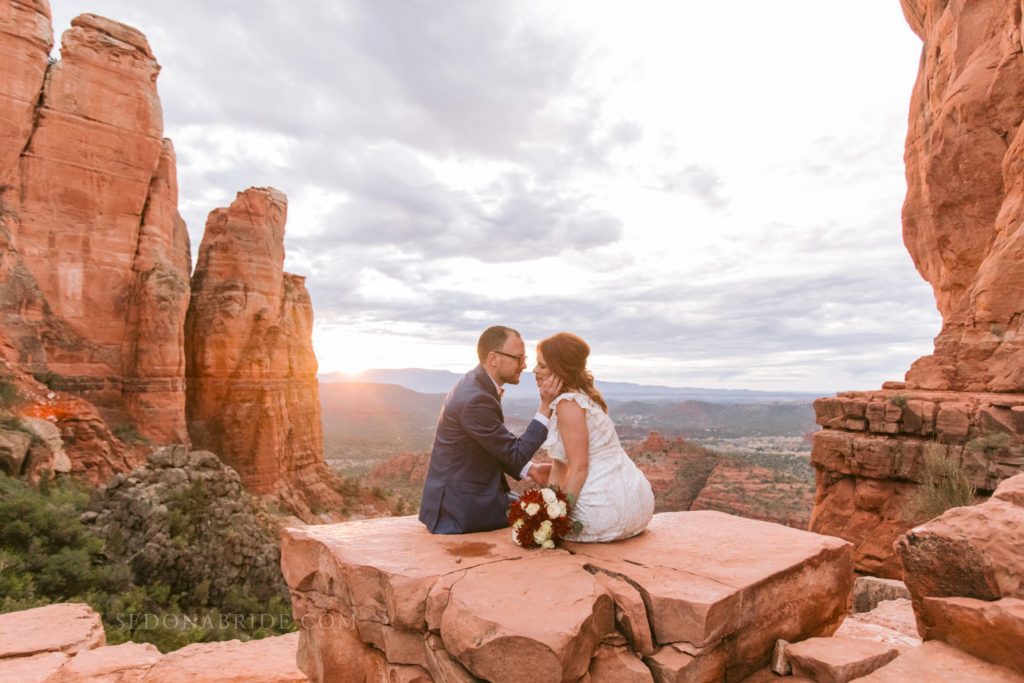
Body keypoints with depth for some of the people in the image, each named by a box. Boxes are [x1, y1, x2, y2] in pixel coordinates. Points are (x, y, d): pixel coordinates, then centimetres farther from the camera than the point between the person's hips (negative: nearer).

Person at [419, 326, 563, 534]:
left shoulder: (477, 384, 3)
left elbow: (499, 449, 10)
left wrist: (530, 469, -2)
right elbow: (516, 453, -19)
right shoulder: (476, 399, -27)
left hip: (463, 493, 9)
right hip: (460, 508, -9)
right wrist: (546, 406, -19)